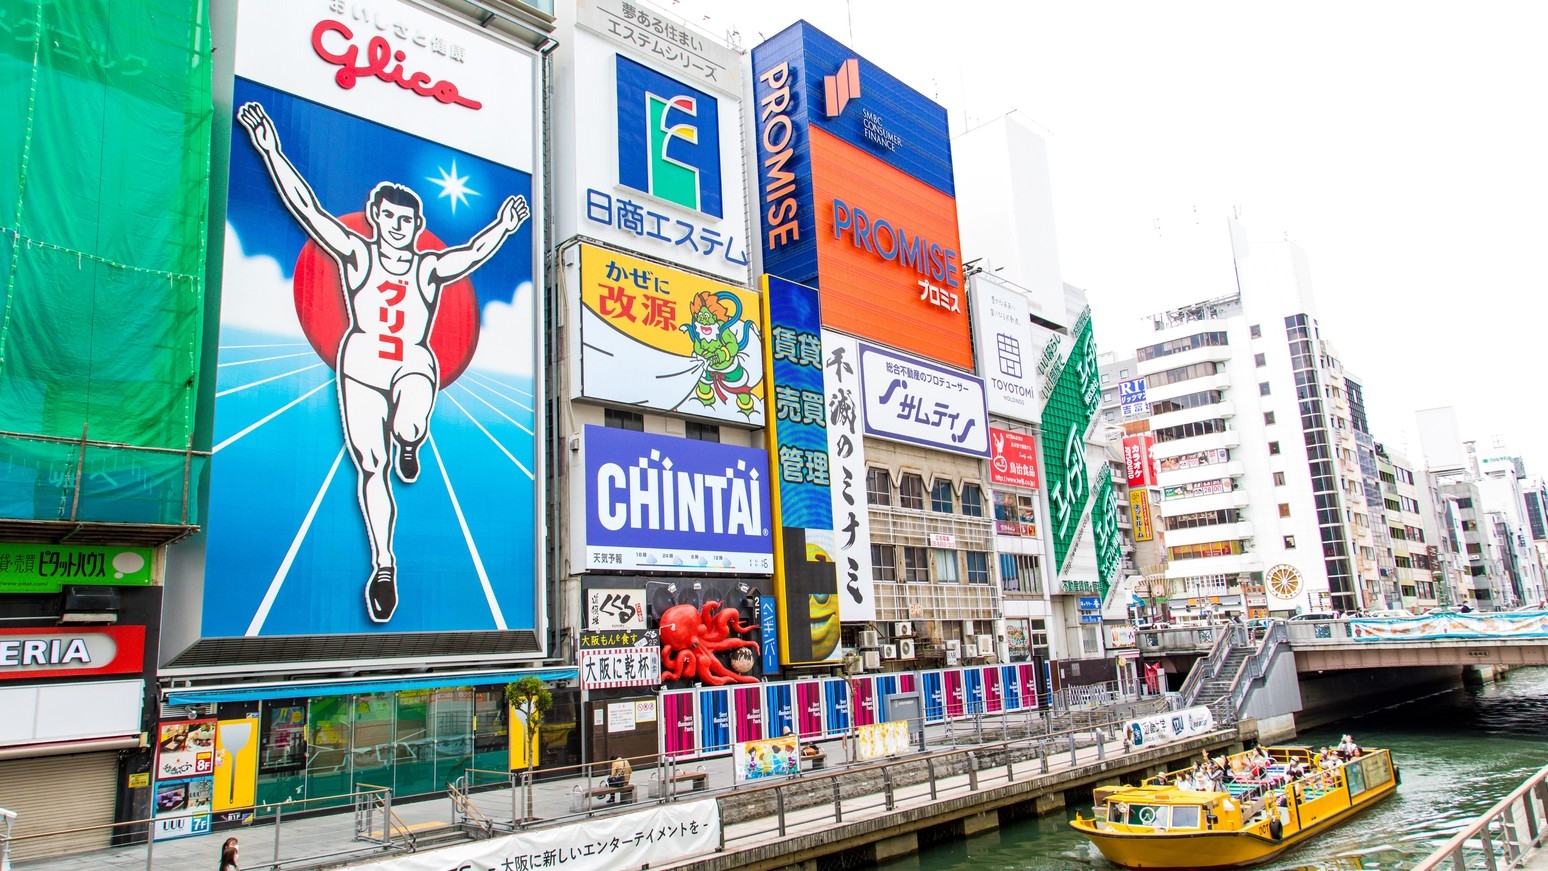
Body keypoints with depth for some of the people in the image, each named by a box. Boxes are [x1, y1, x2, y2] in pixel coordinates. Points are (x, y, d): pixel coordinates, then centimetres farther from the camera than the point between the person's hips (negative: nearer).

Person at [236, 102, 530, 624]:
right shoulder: (356, 254, 6)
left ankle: (410, 442, 9)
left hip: (414, 364, -1)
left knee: (409, 428, -33)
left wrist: (502, 228, -26)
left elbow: (472, 253, -9)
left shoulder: (429, 267, 6)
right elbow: (306, 208, 1)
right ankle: (383, 566, 5)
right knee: (370, 466, -5)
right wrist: (271, 151, -5)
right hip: (361, 362, 1)